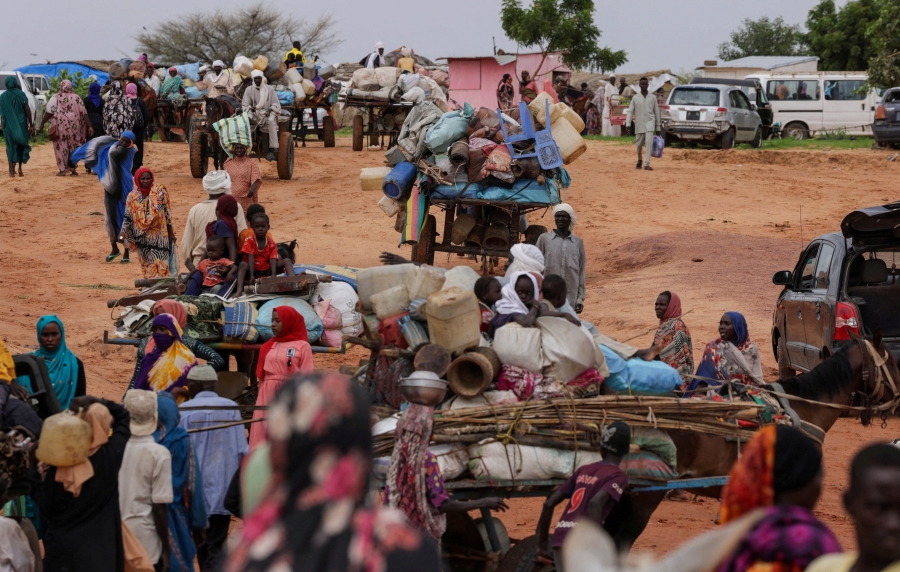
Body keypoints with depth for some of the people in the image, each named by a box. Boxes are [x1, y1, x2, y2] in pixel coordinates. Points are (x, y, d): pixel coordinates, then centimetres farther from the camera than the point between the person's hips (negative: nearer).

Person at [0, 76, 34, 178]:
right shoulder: (21, 94, -6)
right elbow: (27, 109, -9)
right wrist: (31, 125, -5)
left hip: (8, 125, 1)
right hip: (21, 124, -1)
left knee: (11, 146, 7)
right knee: (21, 145, 14)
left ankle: (12, 170, -1)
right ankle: (19, 168, 5)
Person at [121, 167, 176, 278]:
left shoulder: (160, 193, -1)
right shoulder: (133, 197, 4)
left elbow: (167, 213, 1)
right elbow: (128, 217, 4)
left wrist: (171, 233, 1)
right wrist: (123, 233, -9)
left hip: (159, 237, -2)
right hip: (143, 238, 2)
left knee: (160, 265, -7)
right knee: (147, 265, 6)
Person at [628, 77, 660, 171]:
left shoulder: (653, 97, 4)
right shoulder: (635, 98, 3)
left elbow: (656, 112, 8)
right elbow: (630, 112, 0)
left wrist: (658, 127, 8)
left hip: (650, 123, -1)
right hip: (639, 124, 1)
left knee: (649, 142, -16)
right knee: (639, 144, 8)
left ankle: (647, 164, -18)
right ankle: (639, 160, 36)